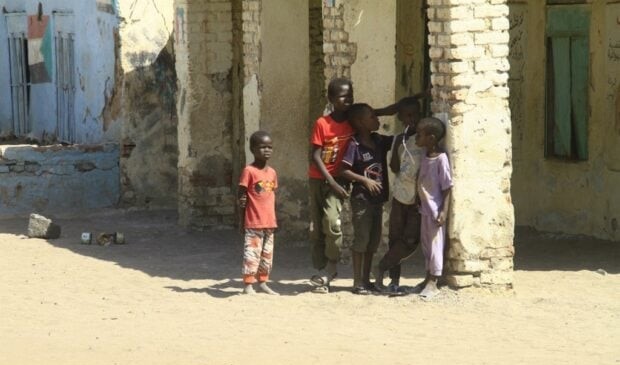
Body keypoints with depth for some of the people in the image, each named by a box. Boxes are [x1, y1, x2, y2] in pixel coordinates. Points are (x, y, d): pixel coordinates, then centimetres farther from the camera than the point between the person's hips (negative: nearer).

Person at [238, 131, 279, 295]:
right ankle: (248, 285, -3)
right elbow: (241, 197, -6)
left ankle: (263, 282, 21)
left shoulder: (272, 172, 11)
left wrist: (273, 220, 16)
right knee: (252, 253, -7)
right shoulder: (249, 171, -9)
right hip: (253, 223, -7)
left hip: (269, 222, 7)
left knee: (267, 254, 12)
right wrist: (241, 221, -6)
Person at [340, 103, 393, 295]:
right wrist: (365, 180, -19)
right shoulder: (354, 145, -13)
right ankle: (358, 282, 2)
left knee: (373, 242, 11)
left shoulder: (380, 141, 6)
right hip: (361, 198, -7)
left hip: (378, 199, 7)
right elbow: (344, 171, -15)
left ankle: (366, 280, 19)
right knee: (361, 240, -3)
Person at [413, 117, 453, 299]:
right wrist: (420, 203, 13)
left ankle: (433, 283, -1)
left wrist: (444, 211, -19)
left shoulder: (441, 159, -16)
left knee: (435, 243, -4)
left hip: (435, 209, -8)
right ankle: (429, 277, 25)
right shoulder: (424, 157, 8)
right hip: (425, 208, 8)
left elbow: (447, 187, -16)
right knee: (426, 243, 14)